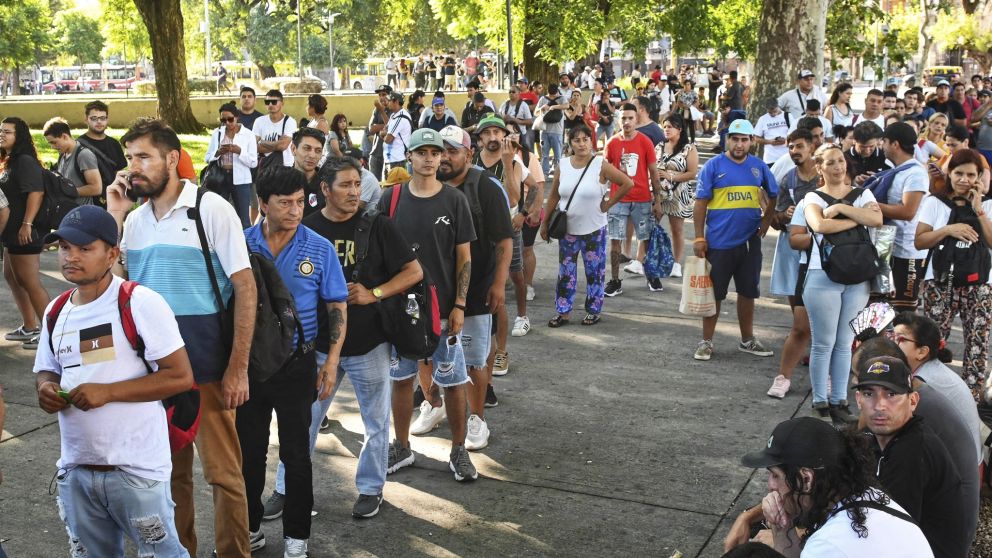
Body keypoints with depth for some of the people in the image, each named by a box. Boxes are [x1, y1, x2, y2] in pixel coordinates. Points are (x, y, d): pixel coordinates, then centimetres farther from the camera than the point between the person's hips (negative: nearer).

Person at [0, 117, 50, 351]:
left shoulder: (25, 161, -14)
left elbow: (36, 192, -24)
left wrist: (27, 224, -29)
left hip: (24, 232, -11)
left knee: (30, 283, -8)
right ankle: (29, 327, 26)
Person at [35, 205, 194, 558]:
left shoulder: (140, 303, -14)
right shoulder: (56, 313, 7)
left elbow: (181, 377, -16)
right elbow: (47, 371, 19)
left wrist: (108, 392, -21)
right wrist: (46, 389, -5)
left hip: (136, 470, -6)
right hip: (75, 471, 7)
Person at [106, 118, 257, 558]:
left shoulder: (210, 209, -9)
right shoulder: (135, 219, 8)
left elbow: (245, 289, -10)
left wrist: (238, 367, -13)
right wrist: (114, 218, -4)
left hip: (205, 365, -5)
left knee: (221, 470, 2)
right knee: (169, 468, 17)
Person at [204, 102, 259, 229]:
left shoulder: (248, 134, -3)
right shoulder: (217, 133, 5)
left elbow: (253, 162, -5)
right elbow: (207, 158, 7)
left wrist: (239, 151, -21)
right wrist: (218, 153, -13)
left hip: (240, 180, -2)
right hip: (219, 178, 2)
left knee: (243, 218, 4)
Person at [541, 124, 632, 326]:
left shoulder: (601, 165, -11)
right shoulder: (563, 165, 1)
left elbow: (628, 183, -12)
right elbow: (553, 196, 8)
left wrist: (609, 203, -10)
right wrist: (545, 222, 6)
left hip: (594, 230, -3)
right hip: (567, 230, 3)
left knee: (595, 272, 7)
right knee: (565, 273, 8)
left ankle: (593, 311, 20)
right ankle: (563, 312, 17)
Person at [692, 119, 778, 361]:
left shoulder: (759, 167, 4)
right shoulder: (713, 166, -6)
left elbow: (773, 197, 13)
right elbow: (700, 204, -6)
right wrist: (699, 238, -9)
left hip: (750, 241, 4)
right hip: (718, 242, -3)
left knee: (748, 292, 14)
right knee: (714, 293, 5)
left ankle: (747, 340, 28)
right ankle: (706, 341, 16)